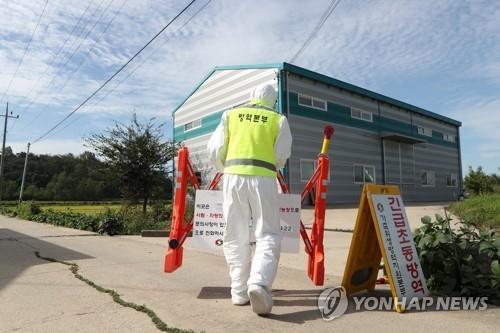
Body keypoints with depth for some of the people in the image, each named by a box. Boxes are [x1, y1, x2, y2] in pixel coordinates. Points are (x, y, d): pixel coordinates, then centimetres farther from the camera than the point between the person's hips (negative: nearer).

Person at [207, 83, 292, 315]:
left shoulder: (231, 115, 15)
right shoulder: (278, 119, 12)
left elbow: (214, 151, 8)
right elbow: (281, 157, 5)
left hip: (233, 177, 2)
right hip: (263, 179, -2)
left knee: (236, 238, 10)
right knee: (268, 237, 2)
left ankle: (239, 292, 11)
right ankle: (259, 283, -20)